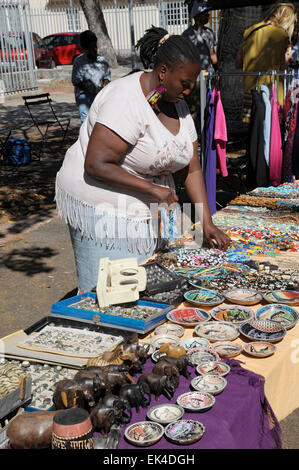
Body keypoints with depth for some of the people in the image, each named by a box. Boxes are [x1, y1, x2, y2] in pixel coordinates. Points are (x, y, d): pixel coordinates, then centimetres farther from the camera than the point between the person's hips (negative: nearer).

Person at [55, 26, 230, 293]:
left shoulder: (178, 106, 5)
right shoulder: (126, 101, -21)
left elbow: (192, 168, 6)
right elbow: (96, 166, -26)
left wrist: (207, 223, -1)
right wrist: (153, 189, -23)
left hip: (146, 211, 8)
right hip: (104, 209, -8)